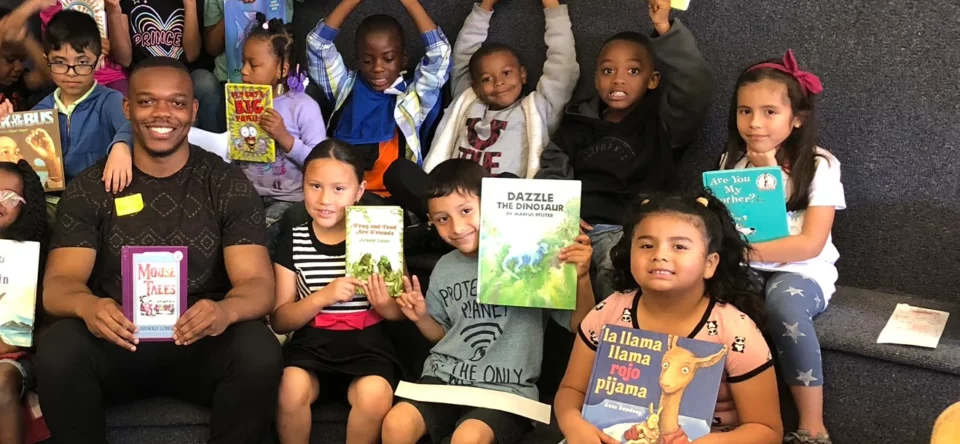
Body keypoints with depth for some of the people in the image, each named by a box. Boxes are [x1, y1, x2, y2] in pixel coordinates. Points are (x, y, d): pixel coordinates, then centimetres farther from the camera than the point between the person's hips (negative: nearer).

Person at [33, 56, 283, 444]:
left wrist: (226, 309, -36)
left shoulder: (229, 185, 0)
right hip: (117, 341, 1)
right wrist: (87, 305, -35)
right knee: (57, 352, -31)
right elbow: (58, 284, -8)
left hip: (201, 341, 0)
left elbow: (259, 284, -9)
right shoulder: (89, 189, 2)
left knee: (260, 353, -32)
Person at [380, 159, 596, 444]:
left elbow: (580, 325, -2)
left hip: (505, 388, -4)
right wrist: (422, 318, 5)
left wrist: (582, 278, -18)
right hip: (444, 378, 4)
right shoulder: (444, 269, 11)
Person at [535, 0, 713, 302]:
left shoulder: (661, 121, 9)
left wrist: (665, 29, -20)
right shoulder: (580, 123, 22)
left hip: (631, 229, -3)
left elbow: (696, 87, -9)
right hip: (577, 226, 4)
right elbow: (552, 170, 18)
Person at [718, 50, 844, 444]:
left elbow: (811, 244, -14)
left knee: (783, 300, -37)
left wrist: (749, 251, -24)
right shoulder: (732, 162, 7)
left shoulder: (819, 167, -7)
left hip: (801, 272, -4)